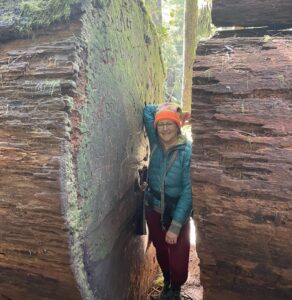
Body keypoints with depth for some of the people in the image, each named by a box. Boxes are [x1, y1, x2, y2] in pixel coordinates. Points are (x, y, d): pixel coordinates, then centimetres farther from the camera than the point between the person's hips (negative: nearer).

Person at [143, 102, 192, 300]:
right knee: (161, 250, 22)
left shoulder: (188, 150, -19)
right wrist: (166, 107, -9)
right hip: (153, 208, 4)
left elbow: (189, 189, -21)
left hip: (178, 211, -4)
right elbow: (147, 110, 0)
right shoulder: (155, 143, -6)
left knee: (178, 257, 7)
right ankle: (167, 282, 52)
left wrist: (176, 225, -23)